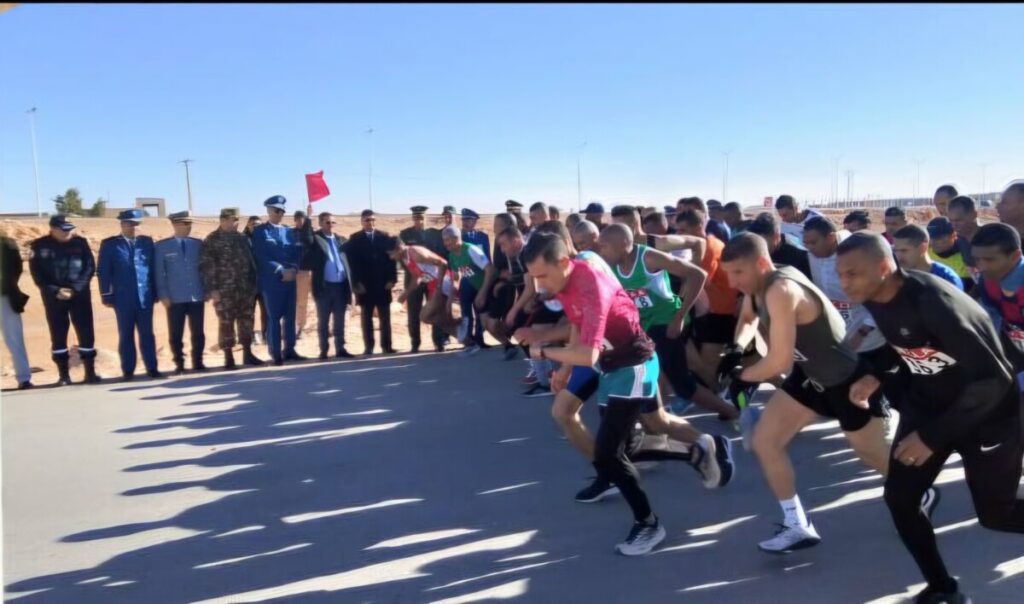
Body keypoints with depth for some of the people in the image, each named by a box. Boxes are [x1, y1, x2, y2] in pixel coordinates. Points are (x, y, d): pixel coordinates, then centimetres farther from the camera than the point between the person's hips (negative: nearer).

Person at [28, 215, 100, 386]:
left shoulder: (80, 243, 1)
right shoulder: (39, 246, -1)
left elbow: (90, 267, -1)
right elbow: (36, 273, 0)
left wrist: (75, 289, -12)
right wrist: (55, 291, -12)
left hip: (80, 294, 0)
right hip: (54, 297, 0)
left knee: (86, 333, 0)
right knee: (58, 335, 3)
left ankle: (90, 372, 8)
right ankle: (63, 375, 11)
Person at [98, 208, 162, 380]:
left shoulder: (147, 242, 9)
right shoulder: (109, 244, 3)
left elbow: (153, 268, 10)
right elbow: (103, 272, 2)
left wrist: (155, 291, 5)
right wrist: (107, 295, -3)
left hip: (145, 296, 1)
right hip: (123, 298, -1)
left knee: (147, 333, 3)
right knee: (126, 335, 4)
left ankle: (152, 368, 7)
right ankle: (128, 371, 10)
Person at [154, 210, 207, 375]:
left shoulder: (198, 244, 9)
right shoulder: (162, 246, 2)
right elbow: (159, 272, 1)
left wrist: (207, 290, 6)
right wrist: (163, 295, -6)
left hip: (197, 296, 2)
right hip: (175, 298, -2)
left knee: (198, 332, 6)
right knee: (175, 334, 2)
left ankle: (198, 362, 16)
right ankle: (179, 364, 13)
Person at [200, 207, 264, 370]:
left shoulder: (242, 238, 13)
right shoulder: (212, 240, -4)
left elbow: (252, 260, 16)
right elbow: (206, 266, -8)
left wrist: (255, 283, 12)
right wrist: (212, 289, -13)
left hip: (246, 289, 5)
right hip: (224, 290, -5)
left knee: (247, 321, 9)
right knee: (226, 323, 0)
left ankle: (248, 354, 20)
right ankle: (228, 358, 8)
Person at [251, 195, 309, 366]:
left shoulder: (290, 231, 16)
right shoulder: (260, 232, 0)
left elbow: (298, 252, 10)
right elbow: (262, 258, -9)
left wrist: (294, 269, -9)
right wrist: (281, 271, -16)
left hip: (290, 280, 5)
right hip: (271, 281, -5)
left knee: (290, 316, 7)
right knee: (274, 318, -4)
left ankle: (289, 350, 15)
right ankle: (276, 354, 1)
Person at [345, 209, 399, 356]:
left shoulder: (384, 237, 8)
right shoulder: (354, 239, 4)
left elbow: (391, 258, 5)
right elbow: (352, 262, -2)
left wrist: (391, 279, -5)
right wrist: (356, 283, -10)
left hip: (383, 283, 1)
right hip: (364, 285, -1)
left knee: (385, 317, 4)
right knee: (366, 318, 4)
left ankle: (386, 346, 8)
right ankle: (368, 347, 7)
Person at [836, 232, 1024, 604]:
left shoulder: (934, 302, -34)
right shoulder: (874, 298, -10)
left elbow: (994, 380, -35)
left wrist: (932, 435, -33)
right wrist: (877, 375, -6)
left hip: (986, 412, -6)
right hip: (927, 403, 6)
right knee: (899, 498, 0)